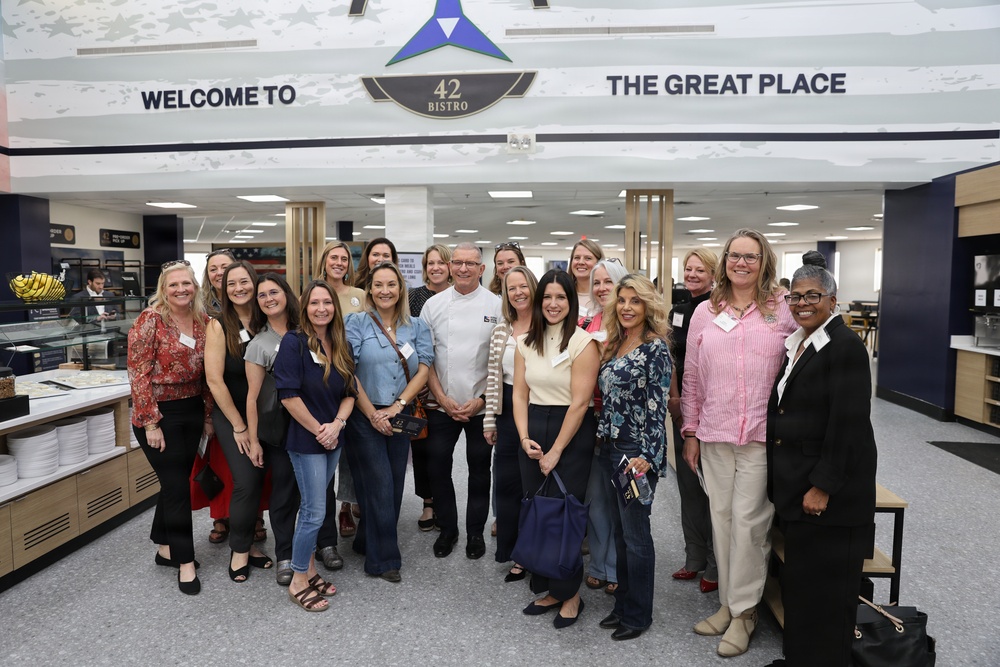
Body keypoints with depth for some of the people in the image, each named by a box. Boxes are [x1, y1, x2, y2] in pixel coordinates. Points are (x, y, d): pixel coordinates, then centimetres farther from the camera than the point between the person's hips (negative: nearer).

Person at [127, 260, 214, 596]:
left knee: (176, 481, 15)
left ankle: (165, 547, 32)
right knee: (177, 486, -1)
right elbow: (138, 374, -14)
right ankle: (185, 561, 11)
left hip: (192, 411, 6)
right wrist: (151, 423, -16)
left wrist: (208, 415, 10)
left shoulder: (202, 321, 4)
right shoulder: (150, 320, -12)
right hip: (159, 414, -6)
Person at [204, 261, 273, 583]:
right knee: (246, 481, -10)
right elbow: (214, 379, -12)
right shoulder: (219, 325, -9)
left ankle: (247, 543, 26)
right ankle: (239, 550, 12)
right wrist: (239, 427, -10)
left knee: (259, 478, 6)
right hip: (230, 415, -3)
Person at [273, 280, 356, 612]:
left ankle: (309, 569, 30)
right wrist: (318, 430, -15)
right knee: (315, 512, -2)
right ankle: (298, 582, 15)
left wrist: (337, 424, -10)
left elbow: (350, 392, 7)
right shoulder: (293, 342, -13)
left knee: (312, 507, 16)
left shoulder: (341, 347, 6)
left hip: (332, 439, 6)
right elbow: (289, 395, -18)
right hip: (306, 441, -6)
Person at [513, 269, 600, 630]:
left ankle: (570, 594, 20)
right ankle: (549, 588, 26)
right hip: (533, 431, 5)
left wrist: (556, 451, -13)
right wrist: (524, 437, -5)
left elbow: (579, 402, -14)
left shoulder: (583, 343, -10)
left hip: (572, 433, -5)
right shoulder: (526, 342, 8)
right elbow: (520, 393, 7)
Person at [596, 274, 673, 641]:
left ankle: (638, 614, 20)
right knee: (620, 530, 16)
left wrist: (648, 456, -21)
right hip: (609, 446, 7)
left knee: (635, 532, 3)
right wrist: (604, 438, 11)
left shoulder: (655, 348, -11)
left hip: (637, 452, -7)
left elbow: (658, 406, -16)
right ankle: (623, 603, 31)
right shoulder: (613, 345, 11)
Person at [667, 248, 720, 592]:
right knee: (688, 483, 13)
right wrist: (674, 398, 0)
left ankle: (716, 565, 15)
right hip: (680, 406, 7)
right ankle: (694, 558, 26)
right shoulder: (677, 311, 12)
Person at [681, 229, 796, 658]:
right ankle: (728, 602, 27)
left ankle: (743, 610, 18)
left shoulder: (784, 310, 0)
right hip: (714, 434, 3)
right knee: (721, 517, 11)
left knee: (748, 521, 0)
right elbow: (692, 377, 9)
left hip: (764, 434, -3)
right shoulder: (705, 312, 7)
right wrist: (691, 431, 8)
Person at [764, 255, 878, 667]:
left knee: (821, 586, 3)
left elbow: (848, 424, -19)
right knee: (797, 579, 17)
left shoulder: (845, 346, -14)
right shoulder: (795, 343, 11)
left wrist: (823, 487, -20)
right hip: (793, 483, 8)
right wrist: (781, 476, 14)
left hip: (827, 487, -8)